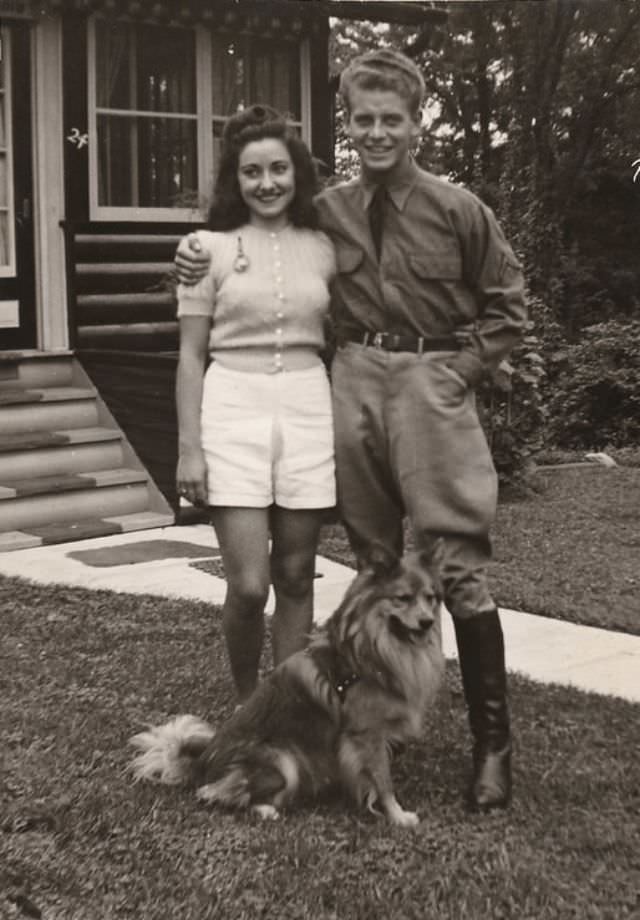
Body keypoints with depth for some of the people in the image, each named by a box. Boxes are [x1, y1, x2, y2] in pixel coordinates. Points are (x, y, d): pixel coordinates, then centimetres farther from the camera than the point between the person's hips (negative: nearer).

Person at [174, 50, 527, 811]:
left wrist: (457, 371, -4)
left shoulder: (455, 209, -1)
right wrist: (201, 258, 4)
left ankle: (492, 742, 6)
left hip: (432, 387, -3)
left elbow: (505, 306, 6)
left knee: (458, 567, -5)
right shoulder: (327, 211, 7)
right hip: (353, 387, 3)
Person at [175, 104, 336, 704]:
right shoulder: (210, 248, 1)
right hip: (233, 408, -2)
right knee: (249, 585, -7)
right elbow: (191, 355, 1)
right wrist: (189, 447, -5)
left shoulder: (322, 249, 8)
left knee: (295, 576, 7)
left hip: (308, 408, 3)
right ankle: (245, 709, 18)